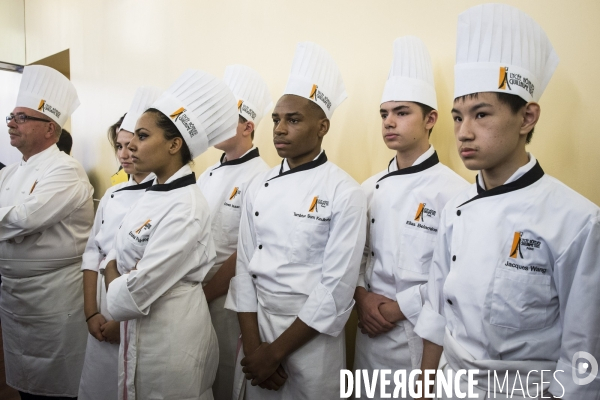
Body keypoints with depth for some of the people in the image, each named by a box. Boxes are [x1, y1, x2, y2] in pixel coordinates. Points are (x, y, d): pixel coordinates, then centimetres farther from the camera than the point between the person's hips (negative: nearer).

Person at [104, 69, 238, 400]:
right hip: (138, 331, 8)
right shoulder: (153, 194, 3)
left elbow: (132, 295, -23)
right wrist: (115, 278, -6)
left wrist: (114, 293, -5)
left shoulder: (185, 209, -25)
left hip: (172, 335, -8)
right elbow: (117, 253, 11)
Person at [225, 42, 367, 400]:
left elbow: (337, 290, -16)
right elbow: (245, 266, 1)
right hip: (257, 325, 5)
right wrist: (253, 346, -6)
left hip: (310, 336, -4)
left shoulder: (345, 193, -14)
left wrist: (276, 351, -13)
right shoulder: (259, 187, 1)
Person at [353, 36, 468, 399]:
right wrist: (363, 297, -8)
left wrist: (398, 308, -16)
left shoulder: (454, 191, -14)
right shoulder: (371, 188, 5)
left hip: (422, 335, -5)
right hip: (369, 331, 6)